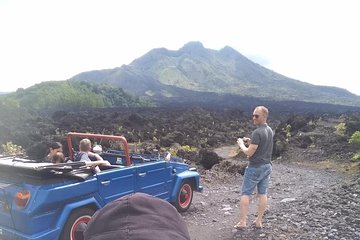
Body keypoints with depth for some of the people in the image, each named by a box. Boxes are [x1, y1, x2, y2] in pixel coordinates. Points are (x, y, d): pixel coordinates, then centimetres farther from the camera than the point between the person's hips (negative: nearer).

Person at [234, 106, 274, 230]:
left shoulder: (257, 133, -21)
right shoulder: (270, 130, 7)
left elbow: (249, 153, -21)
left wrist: (241, 144, -5)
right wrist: (250, 142, 8)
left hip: (255, 168, -8)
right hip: (267, 166, 8)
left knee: (245, 194, 0)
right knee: (263, 194, 10)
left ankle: (242, 222, 3)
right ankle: (259, 221, 18)